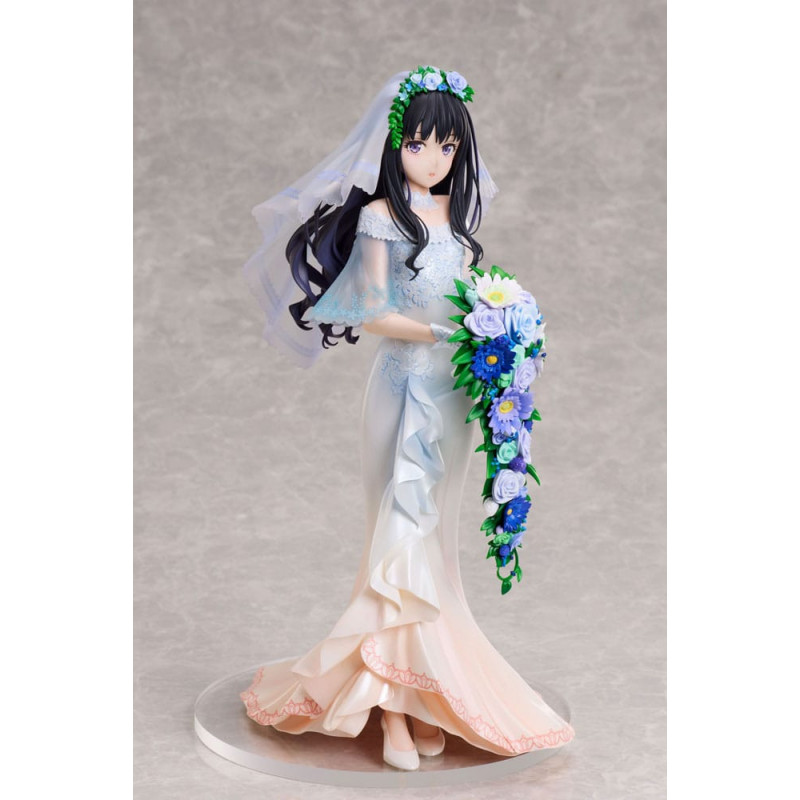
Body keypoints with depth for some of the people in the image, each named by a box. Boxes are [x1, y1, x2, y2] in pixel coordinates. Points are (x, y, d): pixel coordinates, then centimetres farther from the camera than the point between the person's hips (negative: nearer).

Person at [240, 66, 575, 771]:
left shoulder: (457, 214, 12)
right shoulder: (381, 215, -6)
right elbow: (370, 313, -11)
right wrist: (437, 332, -21)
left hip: (455, 389, 6)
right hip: (406, 387, -6)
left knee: (436, 537, 7)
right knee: (405, 535, -6)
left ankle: (425, 697, 13)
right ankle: (395, 707, -2)